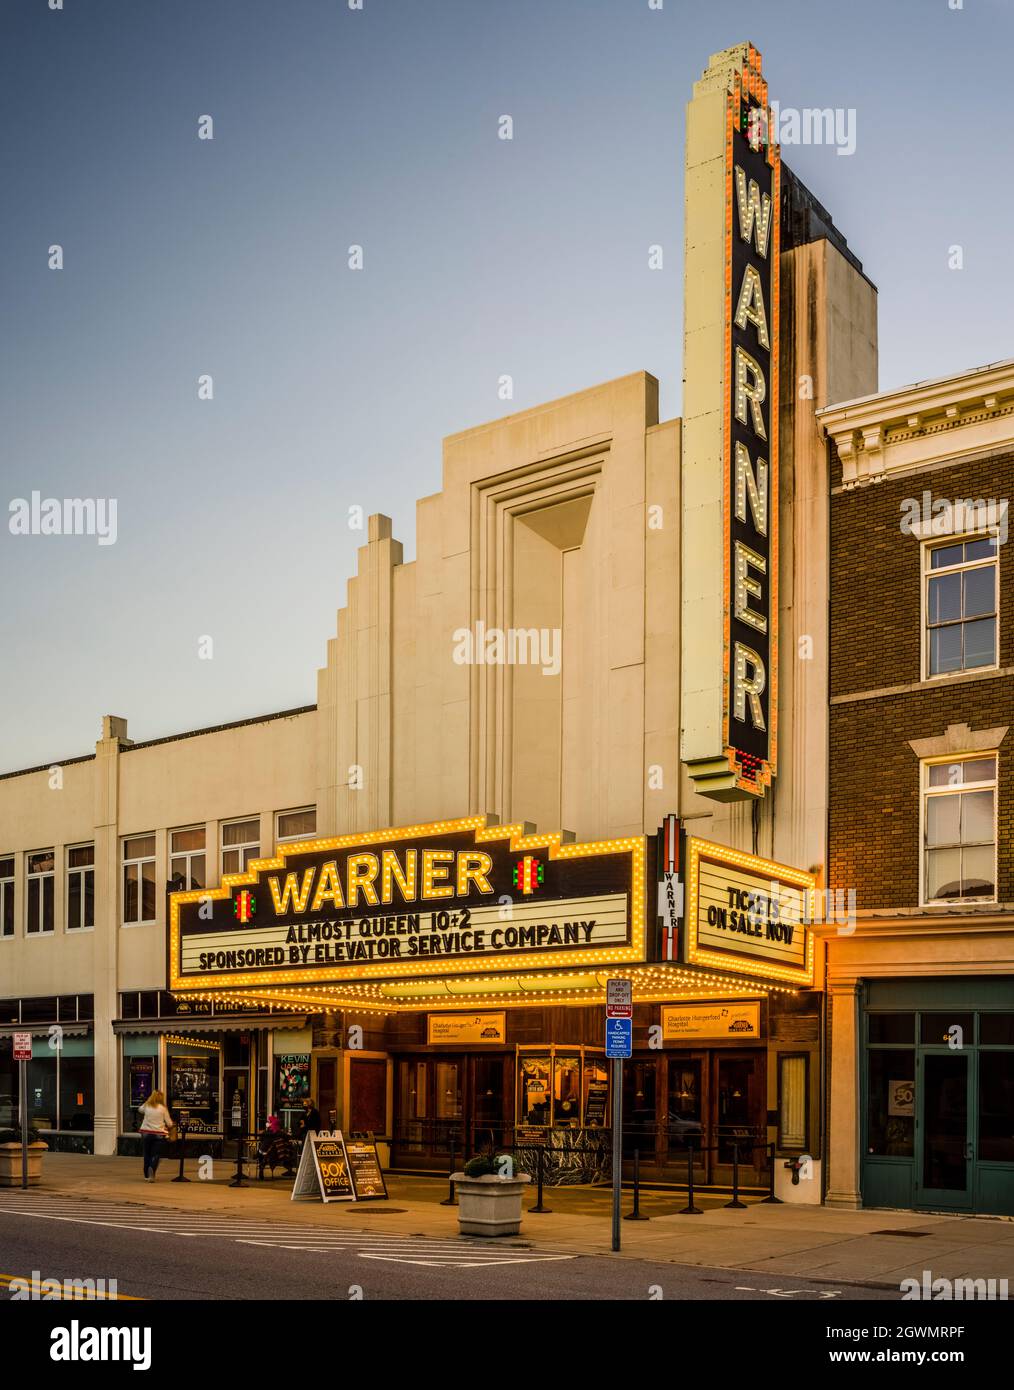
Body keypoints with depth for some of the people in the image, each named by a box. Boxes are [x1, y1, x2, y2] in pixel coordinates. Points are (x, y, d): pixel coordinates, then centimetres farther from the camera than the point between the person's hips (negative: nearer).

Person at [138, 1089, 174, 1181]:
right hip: (159, 1134, -2)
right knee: (156, 1155, 2)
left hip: (146, 1133, 2)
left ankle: (147, 1175, 19)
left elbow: (140, 1109, 25)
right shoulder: (163, 1108, -4)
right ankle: (152, 1169, -25)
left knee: (147, 1155, 15)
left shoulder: (146, 1106, 0)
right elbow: (169, 1123, 0)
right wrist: (173, 1123, 20)